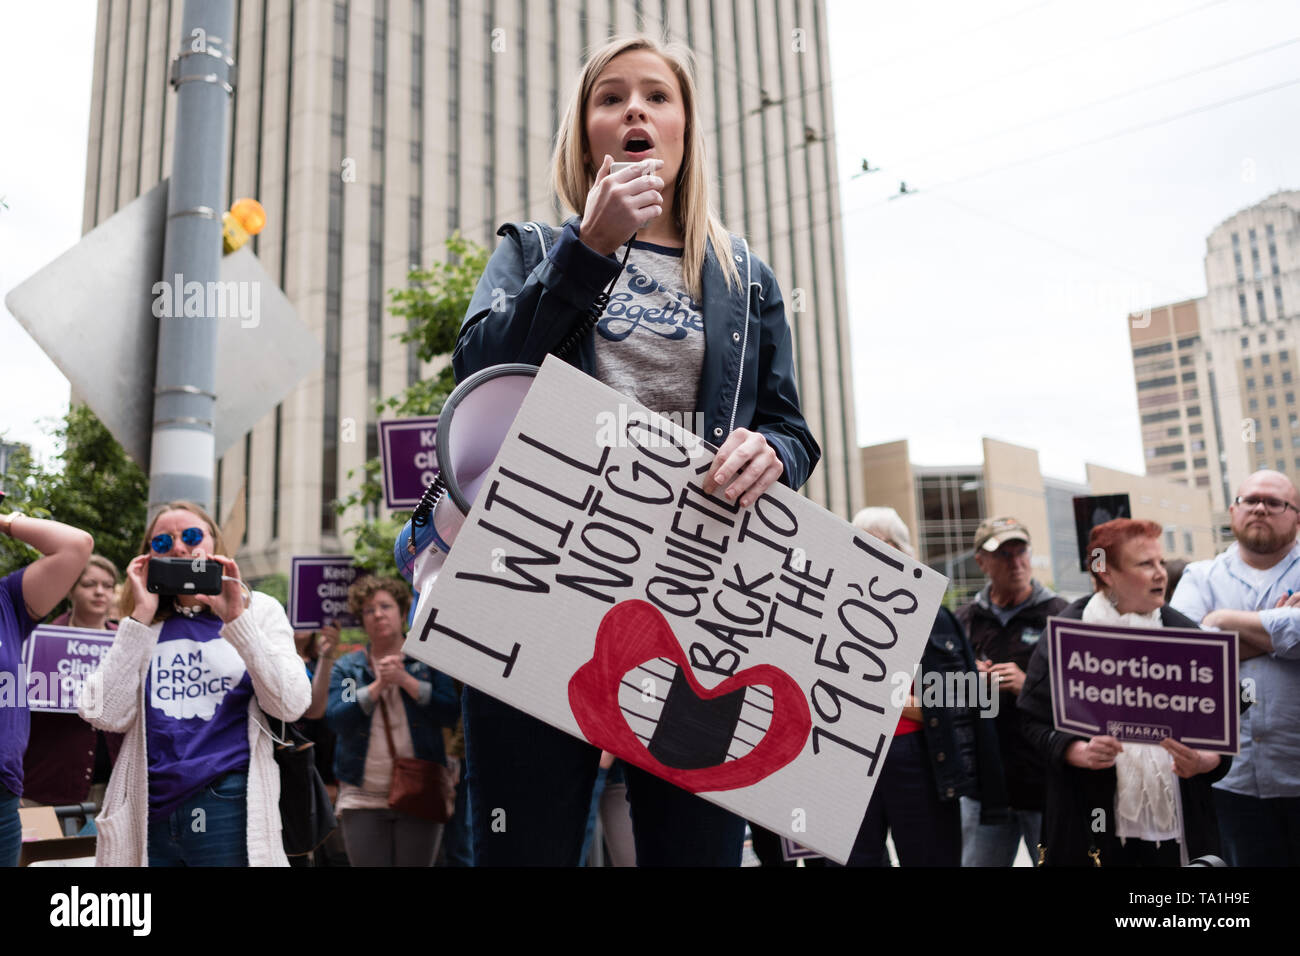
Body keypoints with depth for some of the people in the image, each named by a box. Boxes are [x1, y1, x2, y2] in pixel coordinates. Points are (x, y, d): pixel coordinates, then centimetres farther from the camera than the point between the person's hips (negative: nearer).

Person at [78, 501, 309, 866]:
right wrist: (141, 616, -6)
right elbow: (107, 715, -4)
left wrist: (236, 618, -14)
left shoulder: (258, 609, 4)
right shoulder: (143, 626, 10)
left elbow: (291, 705, -9)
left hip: (229, 808, -2)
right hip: (151, 810, 2)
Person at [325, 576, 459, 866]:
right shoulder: (346, 667, 9)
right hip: (363, 798, 1)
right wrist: (379, 685, -12)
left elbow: (450, 713, -8)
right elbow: (335, 720, -6)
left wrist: (405, 680, -13)